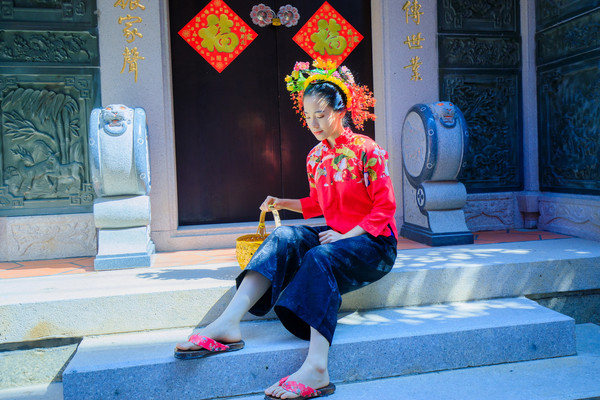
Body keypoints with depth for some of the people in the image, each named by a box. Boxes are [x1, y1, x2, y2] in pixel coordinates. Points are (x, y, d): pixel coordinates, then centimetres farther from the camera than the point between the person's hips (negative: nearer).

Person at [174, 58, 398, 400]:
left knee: (321, 256, -37)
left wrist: (348, 235, -19)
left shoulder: (367, 150, -8)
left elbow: (385, 207, -10)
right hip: (337, 235, 6)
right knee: (285, 236, -24)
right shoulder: (316, 157, 11)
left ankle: (316, 368, -47)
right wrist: (284, 203, 9)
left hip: (374, 242, -5)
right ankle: (228, 324, -38)